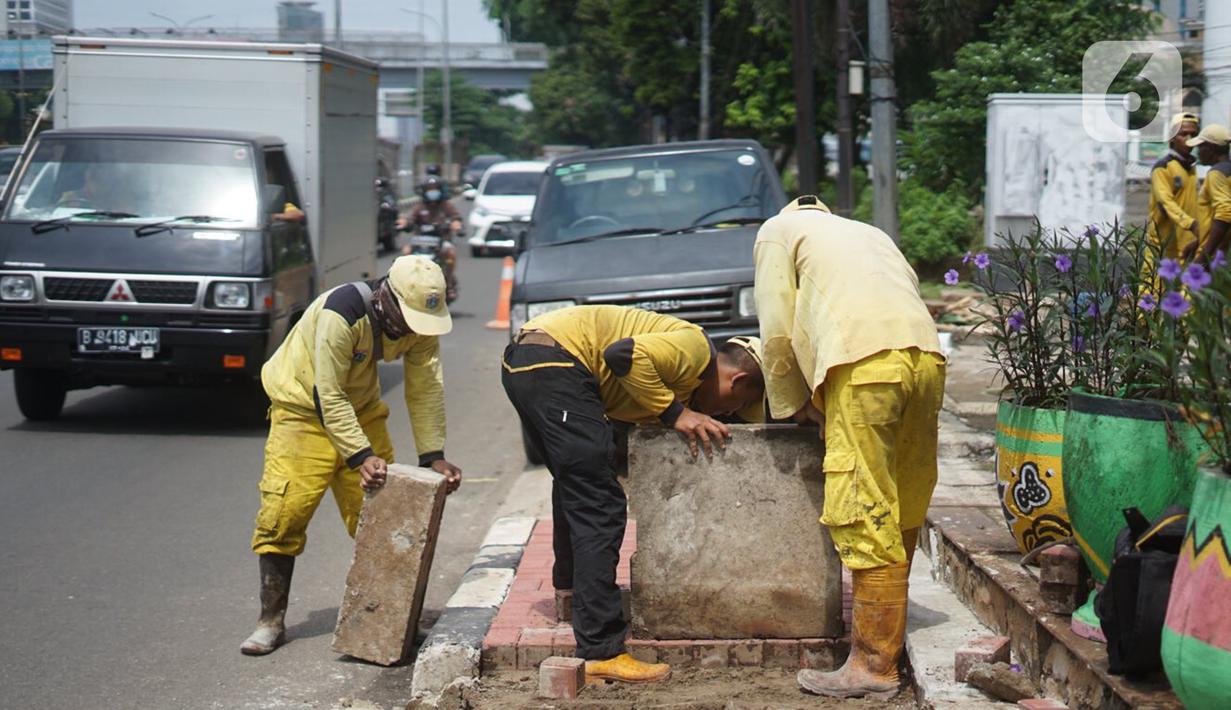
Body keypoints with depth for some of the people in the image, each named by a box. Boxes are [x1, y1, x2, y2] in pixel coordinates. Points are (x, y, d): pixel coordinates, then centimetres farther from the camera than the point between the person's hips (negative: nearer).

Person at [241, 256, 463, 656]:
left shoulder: (421, 323, -15)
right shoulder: (339, 316, -33)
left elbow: (426, 390, -13)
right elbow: (330, 398, -31)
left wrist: (433, 456, -20)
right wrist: (360, 456, -36)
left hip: (360, 409, 5)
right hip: (303, 406, -5)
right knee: (283, 514, -11)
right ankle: (271, 621, -1)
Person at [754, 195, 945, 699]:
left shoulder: (778, 230, 21)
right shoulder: (869, 233, 37)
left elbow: (778, 330, 11)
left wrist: (791, 404, 24)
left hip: (866, 361, -7)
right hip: (926, 356, 7)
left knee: (867, 522, -6)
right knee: (899, 518, 12)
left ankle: (874, 666, -5)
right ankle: (884, 640, 19)